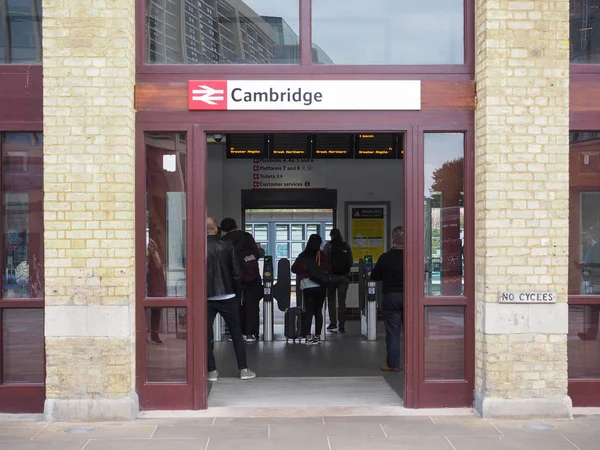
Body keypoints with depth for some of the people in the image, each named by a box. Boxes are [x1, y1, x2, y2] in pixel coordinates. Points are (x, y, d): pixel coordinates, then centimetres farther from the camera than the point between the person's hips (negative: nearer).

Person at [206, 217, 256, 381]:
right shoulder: (227, 246, -3)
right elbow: (236, 271, -2)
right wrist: (236, 291, 9)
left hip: (206, 298, -1)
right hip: (227, 295, 1)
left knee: (206, 334, 6)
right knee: (236, 332, 9)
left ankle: (212, 371, 5)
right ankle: (243, 369, 9)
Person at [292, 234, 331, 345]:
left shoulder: (302, 256, 6)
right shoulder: (320, 254, -2)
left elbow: (293, 269, 9)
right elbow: (328, 269, -6)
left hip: (306, 287, 2)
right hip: (319, 286, -2)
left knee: (308, 312, 4)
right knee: (318, 311, 9)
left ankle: (307, 337, -8)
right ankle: (317, 336, 12)